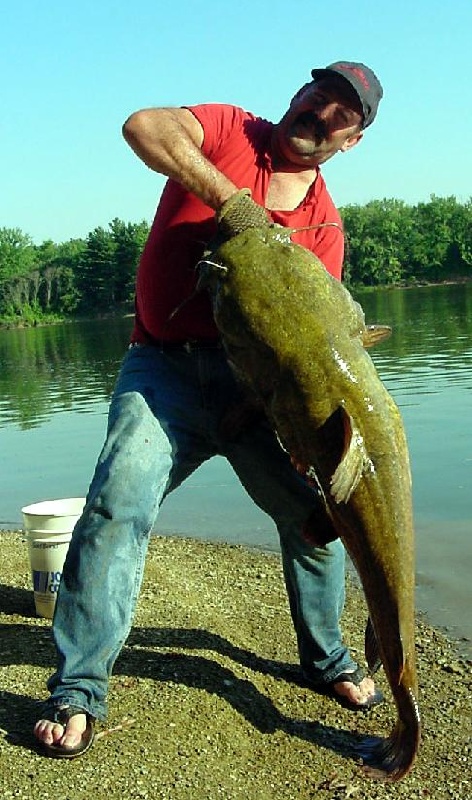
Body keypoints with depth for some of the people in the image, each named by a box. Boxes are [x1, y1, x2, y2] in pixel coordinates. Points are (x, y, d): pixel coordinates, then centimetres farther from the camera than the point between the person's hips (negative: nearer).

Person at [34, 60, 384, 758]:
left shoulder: (325, 224, 7)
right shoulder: (230, 132, 4)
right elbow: (144, 125, -16)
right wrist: (226, 197, -21)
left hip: (256, 381, 3)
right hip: (166, 366, -2)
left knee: (318, 509, -3)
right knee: (118, 504, -19)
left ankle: (327, 660, 23)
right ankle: (78, 691, -6)